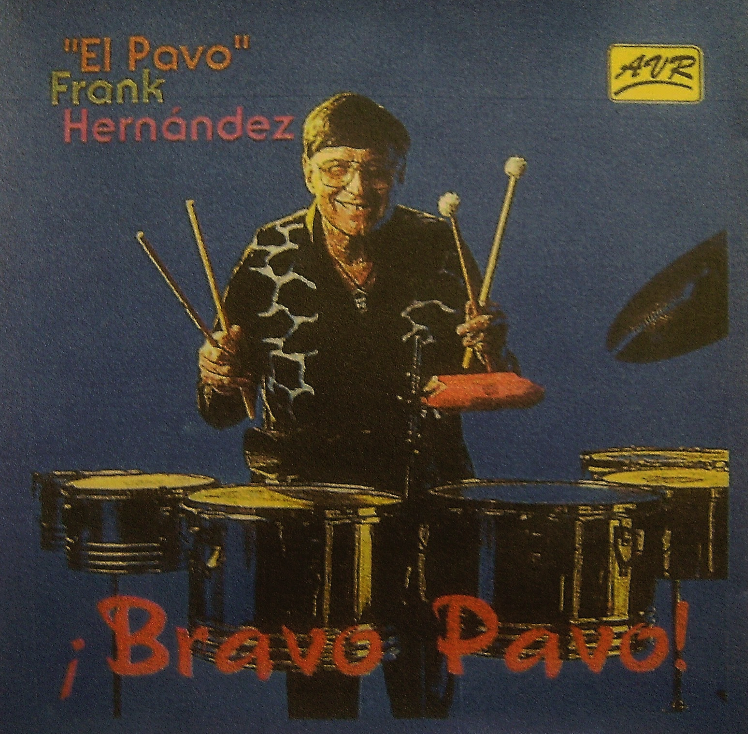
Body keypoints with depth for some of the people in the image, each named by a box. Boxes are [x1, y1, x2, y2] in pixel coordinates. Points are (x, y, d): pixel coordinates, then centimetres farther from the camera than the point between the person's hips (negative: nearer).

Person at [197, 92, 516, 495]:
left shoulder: (439, 247, 1)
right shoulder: (269, 257, -1)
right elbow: (222, 413, 5)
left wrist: (493, 355, -12)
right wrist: (218, 380, -17)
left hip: (427, 480, 1)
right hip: (298, 483, -1)